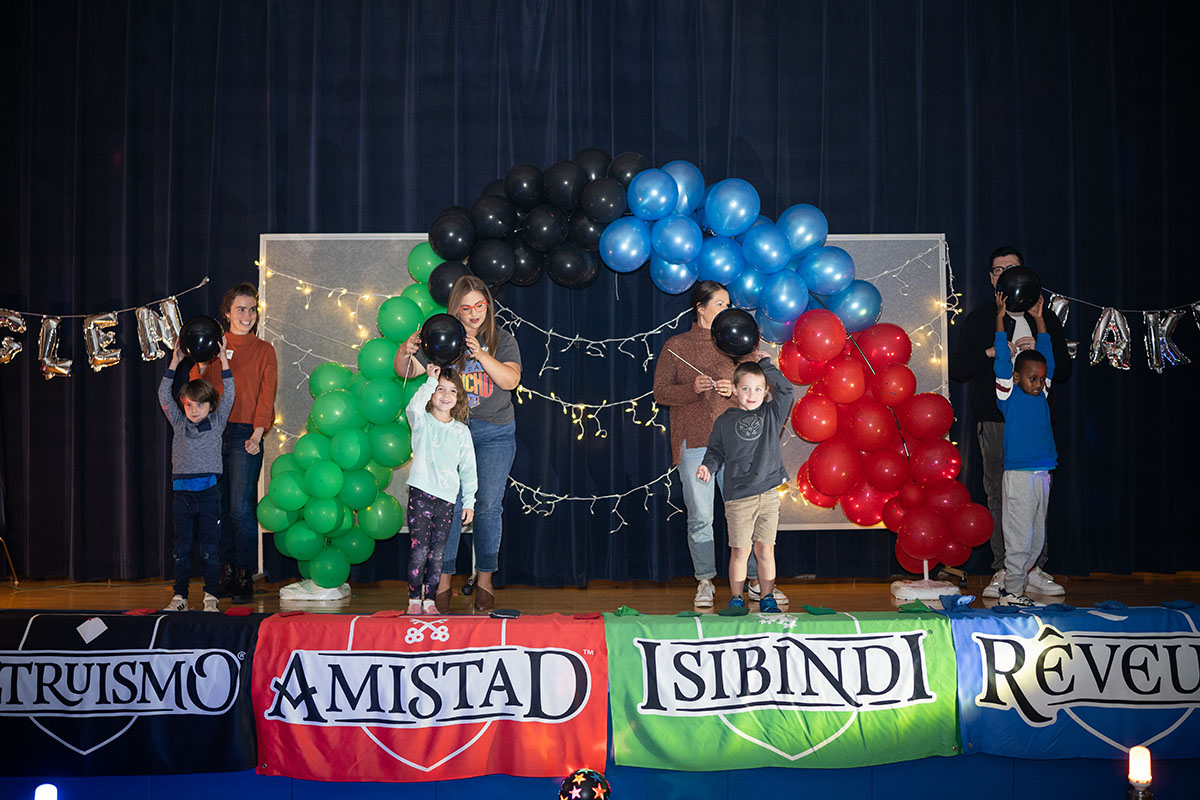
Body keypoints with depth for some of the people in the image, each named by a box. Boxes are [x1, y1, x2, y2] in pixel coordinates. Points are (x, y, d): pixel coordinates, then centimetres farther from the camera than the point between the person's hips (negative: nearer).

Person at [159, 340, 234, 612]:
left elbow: (228, 395, 1)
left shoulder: (216, 423, 8)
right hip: (182, 493, 2)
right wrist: (175, 362, 5)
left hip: (208, 492, -2)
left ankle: (210, 597, 6)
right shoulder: (179, 423, 12)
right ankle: (180, 597, 11)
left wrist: (223, 359, -1)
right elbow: (164, 396, 9)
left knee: (209, 548, 0)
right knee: (182, 548, 5)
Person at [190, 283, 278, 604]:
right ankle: (227, 574, 12)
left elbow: (266, 396, 0)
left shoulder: (263, 350, 7)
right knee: (220, 507, 4)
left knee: (241, 507, -10)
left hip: (245, 435, -3)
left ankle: (246, 577, -2)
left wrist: (257, 433, -11)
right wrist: (202, 365, -9)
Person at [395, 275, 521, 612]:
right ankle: (443, 581, 4)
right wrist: (405, 351, -18)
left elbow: (511, 380, -9)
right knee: (449, 505, -6)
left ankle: (485, 581, 12)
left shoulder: (501, 339, 4)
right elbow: (406, 371, 3)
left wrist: (481, 354, -21)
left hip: (495, 434, 0)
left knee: (488, 505, -1)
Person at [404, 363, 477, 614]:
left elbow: (468, 468, 13)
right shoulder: (422, 422, 3)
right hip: (421, 492, -3)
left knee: (437, 553, 5)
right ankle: (414, 599, 5)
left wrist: (469, 501, 8)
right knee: (420, 549, -6)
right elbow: (413, 408, -23)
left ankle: (430, 600, 13)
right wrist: (430, 382, -17)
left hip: (447, 498, 3)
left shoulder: (461, 431, 11)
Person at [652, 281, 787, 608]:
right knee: (700, 516, -1)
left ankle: (755, 581, 9)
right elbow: (660, 392, 4)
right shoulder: (676, 346, 6)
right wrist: (693, 388, -13)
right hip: (694, 440, -2)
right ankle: (705, 583, 11)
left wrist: (734, 390, -6)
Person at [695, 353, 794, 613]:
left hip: (768, 493, 1)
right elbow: (716, 451, 10)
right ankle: (736, 599, 14)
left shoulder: (771, 414, 9)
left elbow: (786, 389, 1)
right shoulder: (725, 421, 6)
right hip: (738, 497, -1)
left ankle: (767, 599, 17)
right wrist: (707, 466, -9)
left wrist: (766, 365, 1)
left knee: (765, 550, 5)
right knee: (740, 551, 1)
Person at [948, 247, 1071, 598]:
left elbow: (1064, 370, 12)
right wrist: (991, 353, -10)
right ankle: (1002, 571, 2)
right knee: (999, 494, -3)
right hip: (994, 420, -1)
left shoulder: (1045, 319, 16)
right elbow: (957, 369, 4)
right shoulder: (977, 320, 12)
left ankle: (1035, 569, 7)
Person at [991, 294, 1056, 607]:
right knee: (1019, 538, -3)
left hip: (1042, 475, 7)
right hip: (1019, 475, -6)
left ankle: (1014, 585, 20)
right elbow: (1003, 360, -7)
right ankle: (1011, 592, 5)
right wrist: (1000, 319, -5)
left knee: (1036, 539, 10)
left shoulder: (1041, 395, 12)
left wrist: (1039, 319, 20)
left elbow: (1047, 357, 19)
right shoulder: (1009, 396, -3)